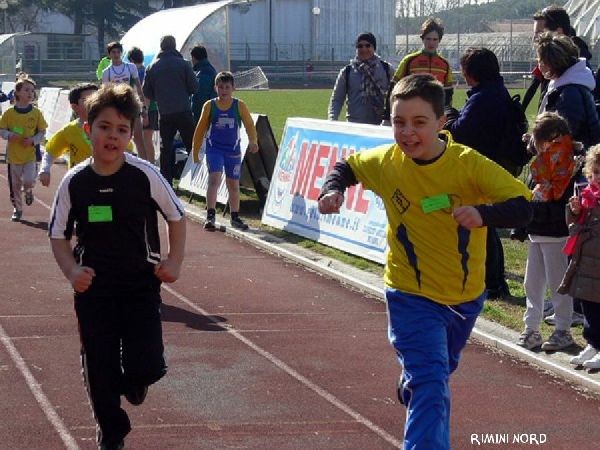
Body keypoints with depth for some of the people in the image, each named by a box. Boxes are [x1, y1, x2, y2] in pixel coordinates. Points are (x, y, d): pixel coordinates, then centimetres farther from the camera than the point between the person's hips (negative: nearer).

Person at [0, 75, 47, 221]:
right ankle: (17, 209, 27)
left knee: (28, 181, -15)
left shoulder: (36, 113, -4)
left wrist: (33, 140, -15)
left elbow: (42, 132, 2)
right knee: (15, 185, 9)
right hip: (13, 155, 1)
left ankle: (28, 190, 22)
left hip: (30, 155, -1)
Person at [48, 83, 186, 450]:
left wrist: (174, 261, -7)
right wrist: (72, 271, -12)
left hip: (141, 286, -1)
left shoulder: (145, 175, -10)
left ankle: (133, 382, 26)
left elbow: (177, 217, 4)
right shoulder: (74, 182, -6)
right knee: (99, 369, 6)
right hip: (94, 290, 2)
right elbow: (58, 235, 5)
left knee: (146, 367, -12)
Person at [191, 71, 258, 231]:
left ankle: (235, 217, 25)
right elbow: (200, 129, 4)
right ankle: (210, 216, -23)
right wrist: (195, 152, 6)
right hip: (214, 149, -2)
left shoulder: (239, 106, -3)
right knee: (214, 179, -19)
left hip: (233, 150, 2)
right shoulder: (209, 106, -3)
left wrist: (253, 141, -23)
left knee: (233, 184, 12)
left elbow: (249, 125, -4)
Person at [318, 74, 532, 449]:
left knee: (442, 369, 29)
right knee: (431, 388, -18)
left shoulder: (469, 164, -22)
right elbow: (347, 166, 7)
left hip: (466, 295, 2)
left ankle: (411, 384, 62)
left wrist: (483, 214, -45)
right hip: (412, 296, -2)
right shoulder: (385, 162, -15)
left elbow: (522, 206, -26)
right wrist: (333, 189, -13)